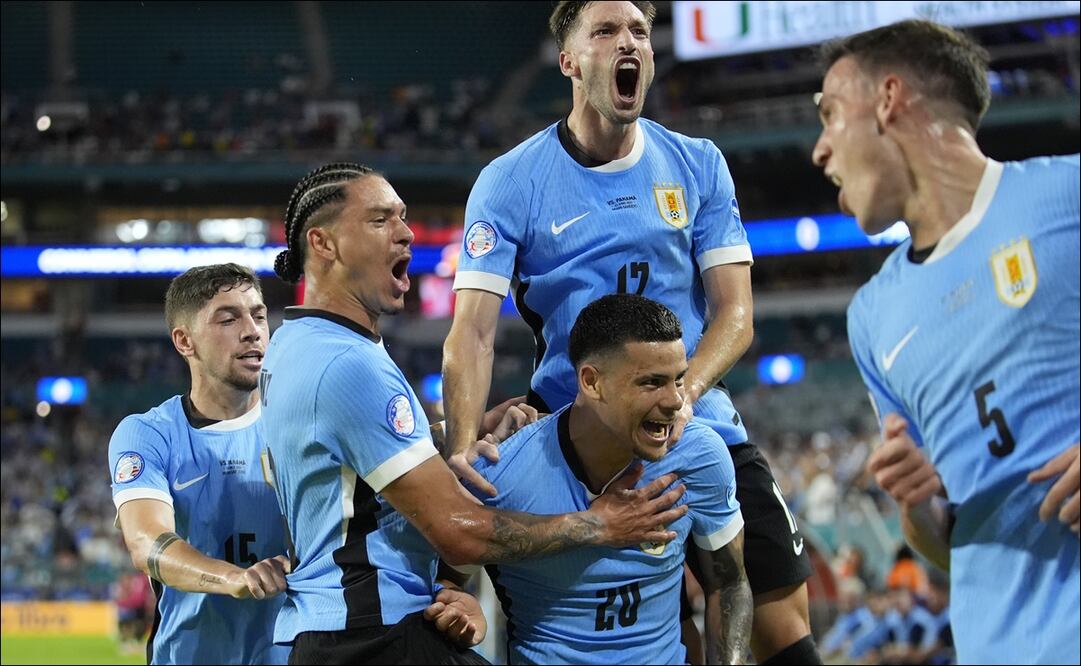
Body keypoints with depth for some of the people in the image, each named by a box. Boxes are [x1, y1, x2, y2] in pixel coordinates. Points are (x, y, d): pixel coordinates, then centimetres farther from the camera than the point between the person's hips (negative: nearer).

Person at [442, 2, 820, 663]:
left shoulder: (698, 165, 3)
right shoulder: (511, 181, -4)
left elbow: (734, 311, -1)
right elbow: (473, 329, -12)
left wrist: (682, 394, -21)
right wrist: (463, 444, -29)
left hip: (700, 427, 2)